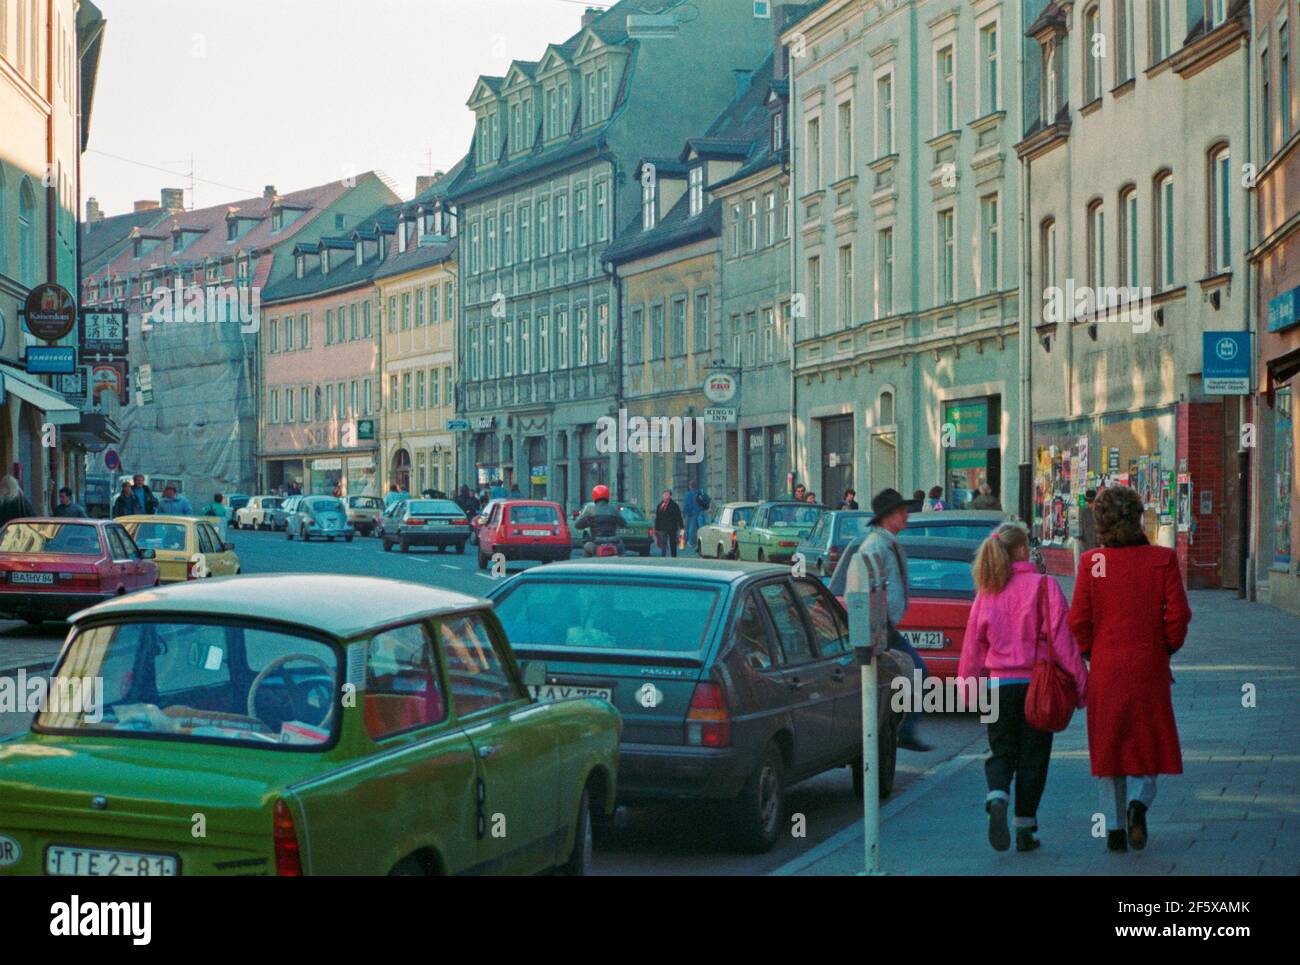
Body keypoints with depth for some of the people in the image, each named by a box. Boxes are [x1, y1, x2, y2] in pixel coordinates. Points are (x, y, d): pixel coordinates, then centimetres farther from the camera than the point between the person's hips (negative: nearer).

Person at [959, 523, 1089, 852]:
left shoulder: (987, 591, 2)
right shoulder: (1044, 586, -8)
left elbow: (973, 642, 6)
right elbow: (1062, 637, -11)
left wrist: (969, 685, 17)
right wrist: (1080, 683, -6)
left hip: (999, 684, 2)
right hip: (1036, 683, -2)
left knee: (1001, 752, 10)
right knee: (1032, 757, 8)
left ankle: (997, 800, -19)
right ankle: (1025, 828, 11)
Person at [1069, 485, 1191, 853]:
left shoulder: (1090, 562, -7)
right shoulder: (1162, 559, -7)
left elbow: (1079, 620, -7)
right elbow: (1177, 615, -7)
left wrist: (1091, 653, 10)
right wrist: (1166, 648, 9)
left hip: (1105, 670, 0)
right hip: (1149, 668, 0)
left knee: (1108, 747, 12)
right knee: (1149, 743, 13)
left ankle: (1114, 827, 10)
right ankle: (1139, 801, -12)